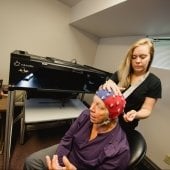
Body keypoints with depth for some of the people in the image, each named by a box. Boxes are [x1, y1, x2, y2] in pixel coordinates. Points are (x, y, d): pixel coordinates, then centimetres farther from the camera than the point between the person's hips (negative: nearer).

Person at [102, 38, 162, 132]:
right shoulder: (120, 74, -4)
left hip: (125, 126, -2)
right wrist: (107, 85, -31)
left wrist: (135, 114, -29)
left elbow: (147, 110, -7)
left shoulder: (154, 82, -9)